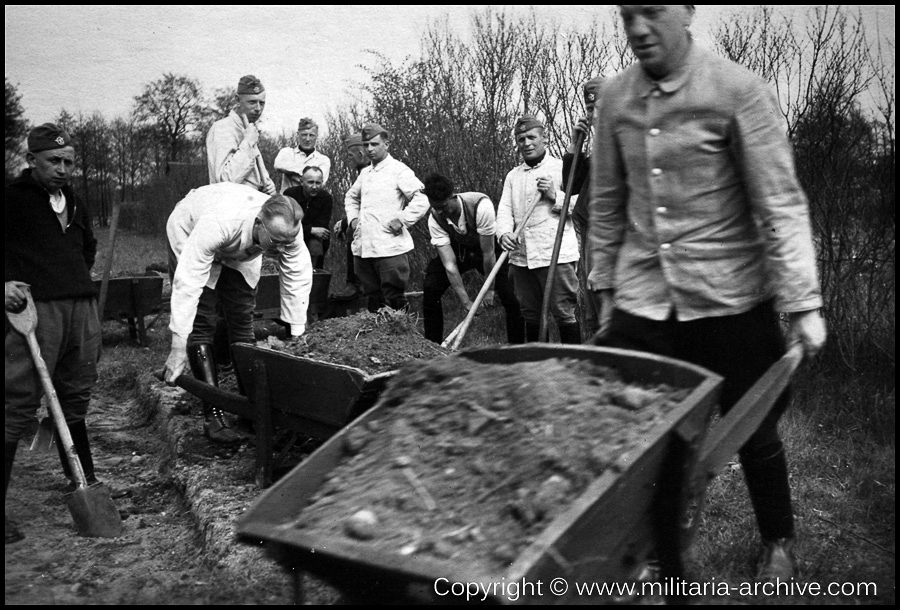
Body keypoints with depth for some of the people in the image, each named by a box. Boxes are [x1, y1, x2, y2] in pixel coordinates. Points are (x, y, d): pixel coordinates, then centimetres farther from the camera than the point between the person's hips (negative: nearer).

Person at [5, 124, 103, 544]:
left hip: (82, 308, 6)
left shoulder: (74, 203, 20)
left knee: (75, 399, 15)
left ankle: (84, 481, 28)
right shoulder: (14, 198, 0)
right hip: (35, 308, -6)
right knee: (20, 405, -9)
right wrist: (6, 284, -16)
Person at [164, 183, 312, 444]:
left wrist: (297, 338, -22)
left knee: (242, 320, -1)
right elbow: (188, 283, -45)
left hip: (241, 252, 4)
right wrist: (179, 347, -45)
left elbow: (298, 280, -22)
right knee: (200, 323, -13)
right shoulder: (219, 221, -46)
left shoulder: (287, 230, -32)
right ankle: (213, 416, -12)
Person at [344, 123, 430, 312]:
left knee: (394, 301, -4)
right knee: (373, 300, 14)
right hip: (363, 248, 7)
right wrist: (353, 218, 18)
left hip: (390, 248, -7)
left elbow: (422, 199, -13)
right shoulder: (365, 173, 17)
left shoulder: (399, 171, -5)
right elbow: (351, 197, 34)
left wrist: (401, 220, -14)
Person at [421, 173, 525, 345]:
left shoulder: (481, 206, -37)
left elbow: (488, 253, -28)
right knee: (430, 291, -13)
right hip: (458, 249, 3)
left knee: (511, 298, -19)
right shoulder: (435, 219, -25)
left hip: (489, 248, -3)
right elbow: (449, 264, -27)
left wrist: (489, 289, -21)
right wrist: (466, 301, -29)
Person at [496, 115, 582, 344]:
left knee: (564, 313, -5)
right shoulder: (513, 176, 18)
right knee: (530, 315, 13)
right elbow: (504, 210, 9)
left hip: (555, 254, -5)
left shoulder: (562, 168, 3)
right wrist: (504, 233, -11)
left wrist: (555, 196, -16)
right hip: (521, 256, 5)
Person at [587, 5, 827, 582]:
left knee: (753, 430, 11)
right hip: (642, 301, 3)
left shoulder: (738, 90, -10)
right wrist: (606, 286, 14)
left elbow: (781, 204, -11)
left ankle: (779, 543, 37)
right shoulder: (616, 98, 3)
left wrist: (803, 304, -14)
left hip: (730, 299, -3)